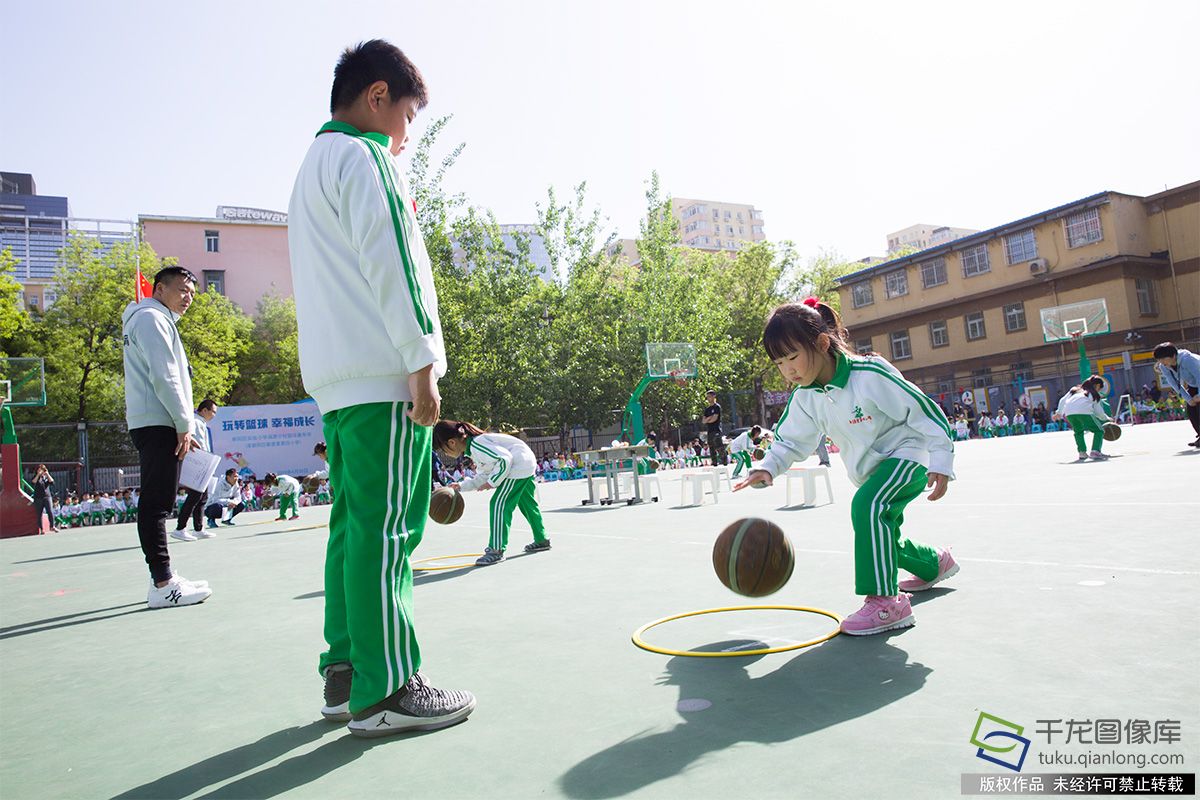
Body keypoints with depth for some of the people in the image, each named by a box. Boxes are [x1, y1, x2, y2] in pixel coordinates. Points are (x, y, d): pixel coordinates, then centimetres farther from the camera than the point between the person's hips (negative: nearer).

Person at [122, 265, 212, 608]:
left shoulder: (160, 321, 26)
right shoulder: (151, 318, -6)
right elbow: (163, 378, -16)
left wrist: (180, 425, 18)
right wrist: (184, 424, -15)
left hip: (155, 426, 11)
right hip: (157, 423, -11)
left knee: (157, 503, 11)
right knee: (156, 503, -12)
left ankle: (163, 578, 16)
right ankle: (162, 585, -12)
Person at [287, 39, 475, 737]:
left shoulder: (314, 165, 27)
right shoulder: (362, 156, -3)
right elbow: (388, 266, -14)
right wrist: (422, 363, -15)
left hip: (336, 381, 10)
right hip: (383, 374, -10)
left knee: (355, 524, 11)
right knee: (388, 528, -8)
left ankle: (346, 676, 18)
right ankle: (386, 692, -2)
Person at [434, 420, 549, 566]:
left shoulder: (476, 445, -22)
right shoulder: (473, 446, 11)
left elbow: (505, 459, -27)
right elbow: (485, 474, 17)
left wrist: (492, 482, -19)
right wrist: (462, 486, 12)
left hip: (518, 465, -11)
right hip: (526, 464, 11)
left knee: (499, 504, -12)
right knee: (528, 504, 22)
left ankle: (496, 550, -10)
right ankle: (541, 540, 35)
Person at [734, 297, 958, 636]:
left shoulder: (870, 375, -28)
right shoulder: (805, 398, -8)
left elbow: (925, 411, -19)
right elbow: (790, 440, 4)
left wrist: (940, 463, -19)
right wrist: (768, 468, -16)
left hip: (907, 455, -8)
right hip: (870, 470, 8)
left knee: (866, 506, -33)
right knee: (882, 537, 17)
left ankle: (885, 601, -26)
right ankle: (934, 563, 49)